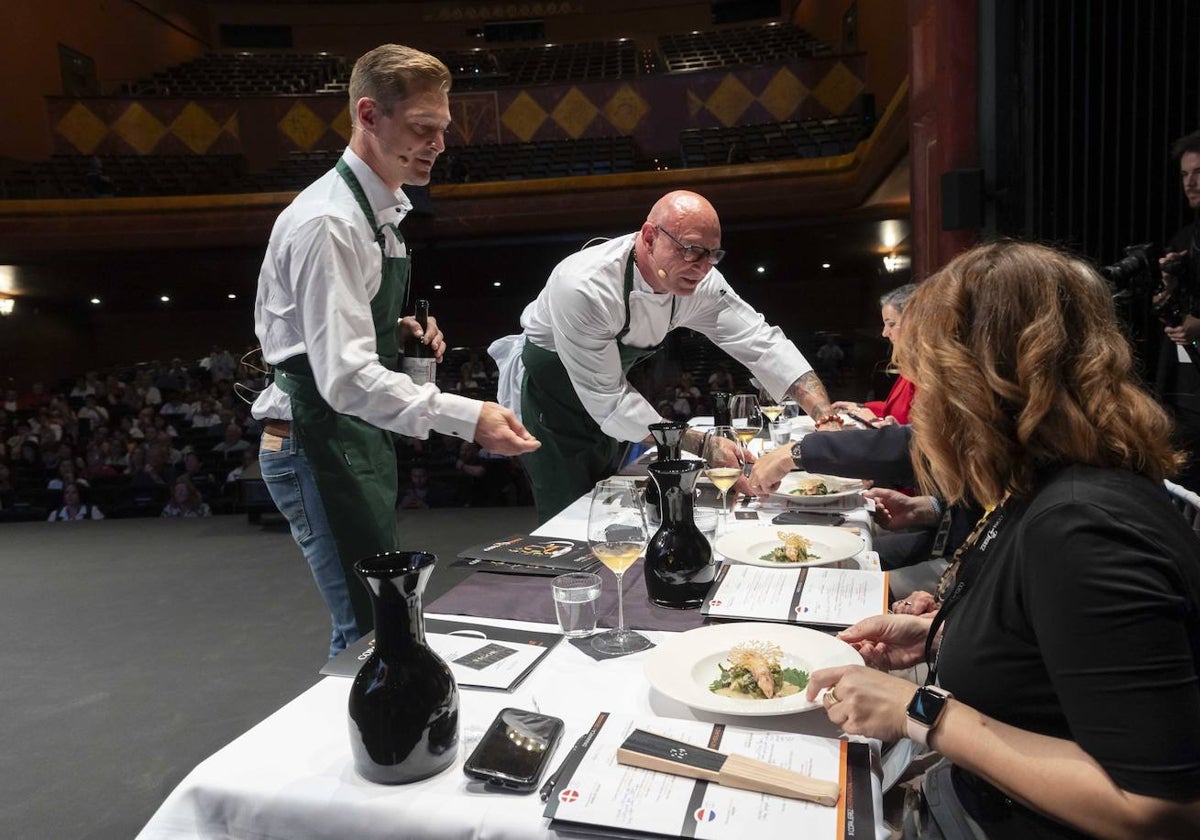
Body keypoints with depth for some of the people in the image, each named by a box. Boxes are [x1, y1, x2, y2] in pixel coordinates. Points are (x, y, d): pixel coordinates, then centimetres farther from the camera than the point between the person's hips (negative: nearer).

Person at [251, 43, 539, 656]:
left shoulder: (379, 210, 11)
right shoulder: (329, 221, -20)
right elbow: (346, 377, -29)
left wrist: (401, 332, 2)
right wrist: (467, 418, -36)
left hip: (358, 438, 10)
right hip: (318, 443, -10)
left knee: (383, 617, 19)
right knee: (371, 627, -5)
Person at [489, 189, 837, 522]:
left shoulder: (700, 281, -20)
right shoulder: (584, 288, -38)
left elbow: (760, 341, -19)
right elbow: (609, 400, -35)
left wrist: (825, 414, -32)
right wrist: (700, 445, -38)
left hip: (603, 400, 6)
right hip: (545, 393, -6)